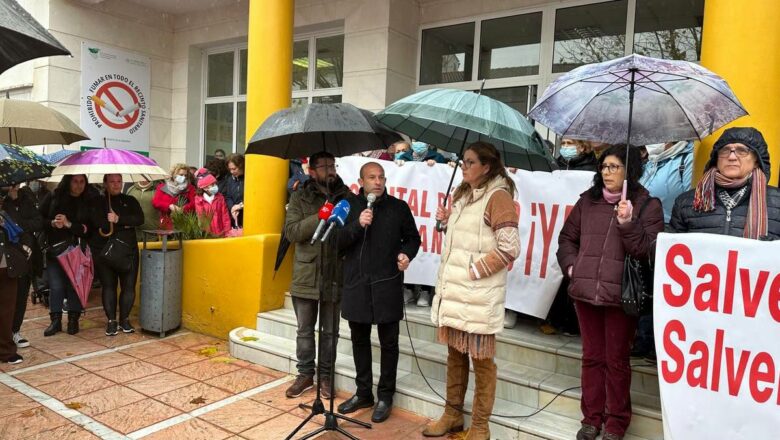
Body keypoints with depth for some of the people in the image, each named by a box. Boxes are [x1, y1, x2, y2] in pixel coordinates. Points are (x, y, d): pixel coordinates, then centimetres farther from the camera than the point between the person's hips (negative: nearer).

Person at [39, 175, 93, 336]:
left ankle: (73, 320, 15)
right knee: (56, 286, 0)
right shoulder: (53, 198, 4)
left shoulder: (89, 202, 2)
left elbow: (90, 228, -5)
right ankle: (56, 321, 13)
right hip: (54, 250, 1)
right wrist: (52, 223, -14)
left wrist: (69, 224, -15)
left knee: (75, 285, 2)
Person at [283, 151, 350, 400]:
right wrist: (320, 217, -18)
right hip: (305, 274, 0)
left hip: (335, 275, 0)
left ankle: (325, 375, 28)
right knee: (305, 330, 12)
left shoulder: (346, 196, 3)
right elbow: (291, 232, -10)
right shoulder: (300, 197, 1)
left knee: (330, 331, 11)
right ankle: (305, 374, 29)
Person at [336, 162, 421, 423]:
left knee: (388, 342, 6)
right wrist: (358, 225, -17)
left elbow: (412, 237, 10)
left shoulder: (398, 207, 1)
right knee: (360, 340, 14)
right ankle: (363, 393, 31)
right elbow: (338, 243, -2)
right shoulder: (350, 206, 3)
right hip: (356, 284, 2)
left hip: (387, 285, -2)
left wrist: (407, 253, -10)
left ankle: (385, 396, 22)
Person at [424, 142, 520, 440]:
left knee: (481, 360, 3)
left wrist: (474, 270, -15)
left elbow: (509, 248, -19)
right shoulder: (462, 194, 15)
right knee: (455, 353, 16)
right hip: (453, 288, 8)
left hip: (478, 293, -8)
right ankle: (453, 414, 30)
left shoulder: (498, 197, -11)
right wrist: (447, 222, 7)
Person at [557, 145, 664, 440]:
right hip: (585, 292, 4)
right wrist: (571, 265, 3)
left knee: (617, 360, 7)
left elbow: (647, 250, -9)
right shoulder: (587, 201, 9)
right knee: (592, 357, 14)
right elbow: (567, 237, 17)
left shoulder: (648, 205, -2)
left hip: (620, 295, -4)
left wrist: (628, 224, -22)